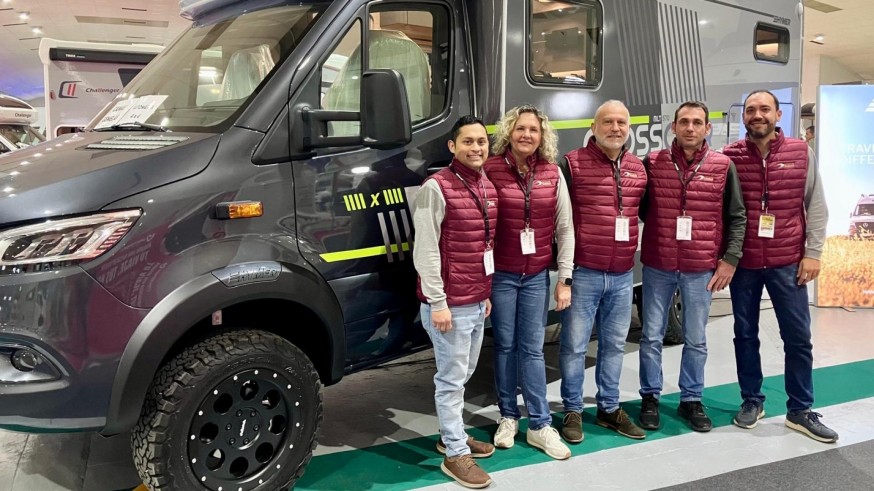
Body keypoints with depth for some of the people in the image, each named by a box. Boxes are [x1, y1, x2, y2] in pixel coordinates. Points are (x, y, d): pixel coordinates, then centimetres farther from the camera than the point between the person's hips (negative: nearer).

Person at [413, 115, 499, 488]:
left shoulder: (488, 187, 10)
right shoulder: (436, 188, -14)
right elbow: (425, 252, -16)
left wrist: (486, 293, 17)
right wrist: (437, 302, -18)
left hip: (477, 302, 8)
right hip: (450, 304, -8)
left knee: (464, 374, 19)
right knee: (452, 379, 1)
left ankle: (452, 435, 35)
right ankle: (456, 454, 11)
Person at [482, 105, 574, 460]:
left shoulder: (552, 174, 0)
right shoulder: (490, 170, -9)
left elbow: (564, 228, 3)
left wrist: (565, 278, 0)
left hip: (537, 276, 2)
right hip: (500, 274, -2)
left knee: (532, 349, 8)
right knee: (505, 346, 11)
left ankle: (539, 425, 17)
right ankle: (508, 417, 26)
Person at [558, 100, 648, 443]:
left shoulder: (638, 168, 10)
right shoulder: (573, 164, -6)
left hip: (623, 275, 5)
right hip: (583, 273, -5)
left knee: (614, 344, 15)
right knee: (574, 345, 3)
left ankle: (609, 408, 28)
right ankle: (573, 411, 17)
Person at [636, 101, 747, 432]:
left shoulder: (723, 166, 1)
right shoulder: (652, 163, 0)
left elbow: (737, 217, 4)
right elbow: (636, 208, 6)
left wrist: (730, 259, -2)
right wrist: (639, 249, -3)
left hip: (702, 270, 0)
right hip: (657, 267, 0)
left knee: (696, 340, 11)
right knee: (652, 336, 8)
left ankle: (691, 400, 25)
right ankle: (650, 398, 23)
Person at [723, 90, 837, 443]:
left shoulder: (801, 153, 0)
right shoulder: (729, 157, -2)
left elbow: (816, 206, 3)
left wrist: (812, 253, -3)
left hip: (787, 263, 0)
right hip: (742, 262, 0)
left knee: (798, 337, 5)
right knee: (745, 334, 10)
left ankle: (800, 411, 19)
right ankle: (752, 401, 26)